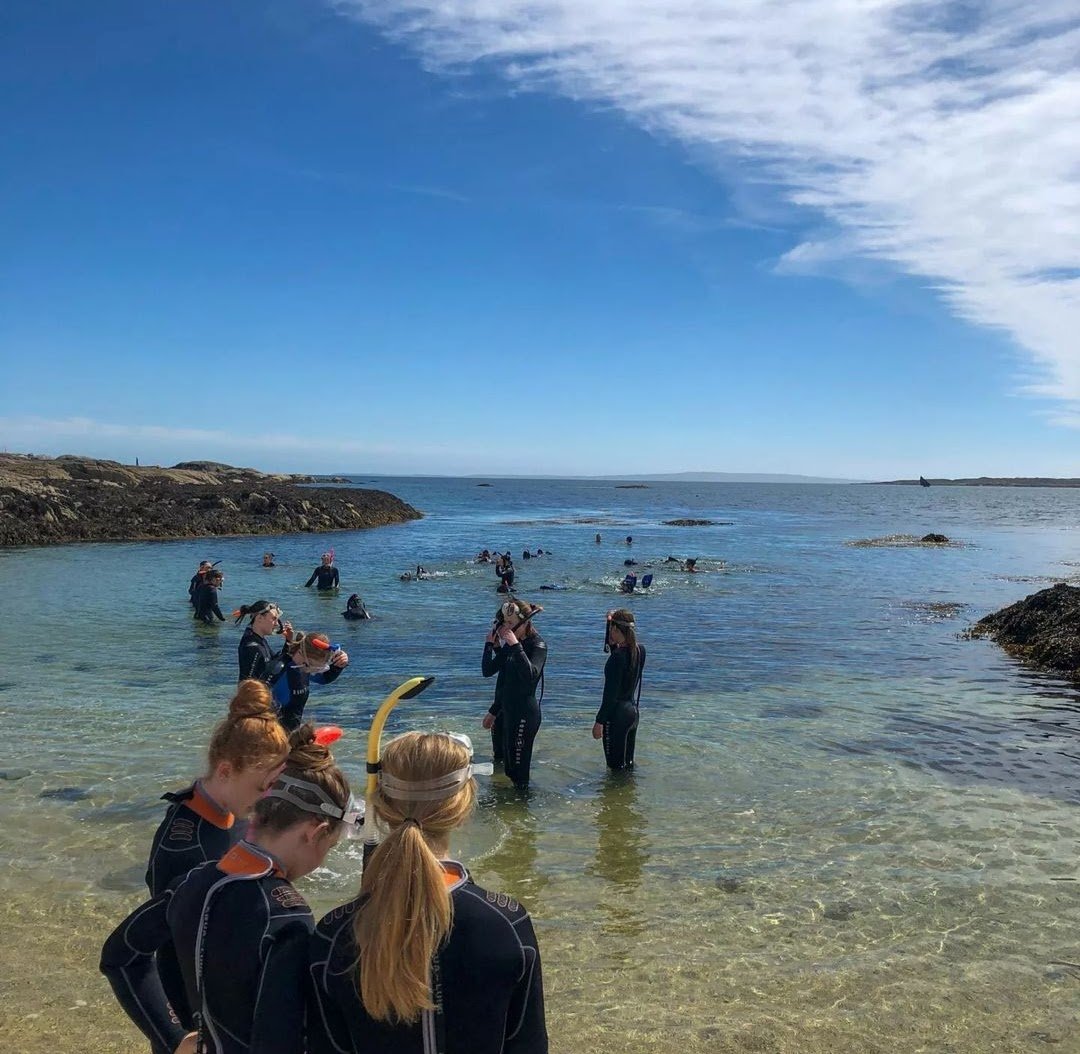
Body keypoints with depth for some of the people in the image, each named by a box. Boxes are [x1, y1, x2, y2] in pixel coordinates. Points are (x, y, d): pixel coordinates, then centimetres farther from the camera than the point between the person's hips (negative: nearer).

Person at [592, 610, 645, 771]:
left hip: (617, 715, -8)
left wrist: (599, 721, -16)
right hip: (633, 711, 8)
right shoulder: (640, 650, 0)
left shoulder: (618, 657, -22)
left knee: (616, 766, 3)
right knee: (628, 762, 20)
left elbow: (610, 694, -21)